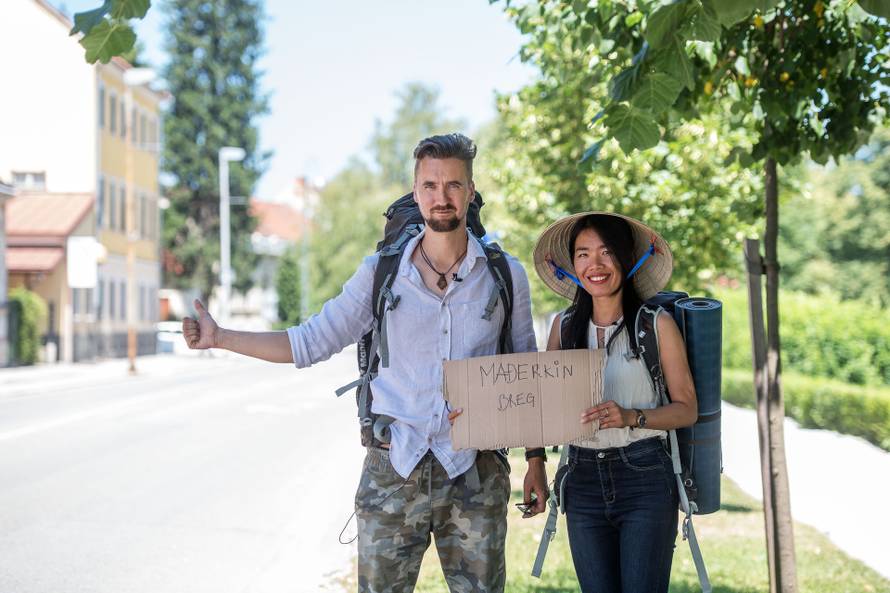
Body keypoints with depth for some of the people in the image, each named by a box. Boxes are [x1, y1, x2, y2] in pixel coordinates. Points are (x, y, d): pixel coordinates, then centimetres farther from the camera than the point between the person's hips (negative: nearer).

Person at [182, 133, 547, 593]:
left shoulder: (506, 275, 2)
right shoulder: (381, 271, 2)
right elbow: (313, 341, 2)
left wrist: (536, 461, 6)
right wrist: (220, 338, -6)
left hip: (474, 473, 0)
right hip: (392, 468, 0)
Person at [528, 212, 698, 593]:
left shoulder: (656, 324, -2)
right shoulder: (565, 326, 9)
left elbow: (687, 408, -2)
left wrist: (631, 416, -18)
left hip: (644, 479, -3)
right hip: (584, 479, 4)